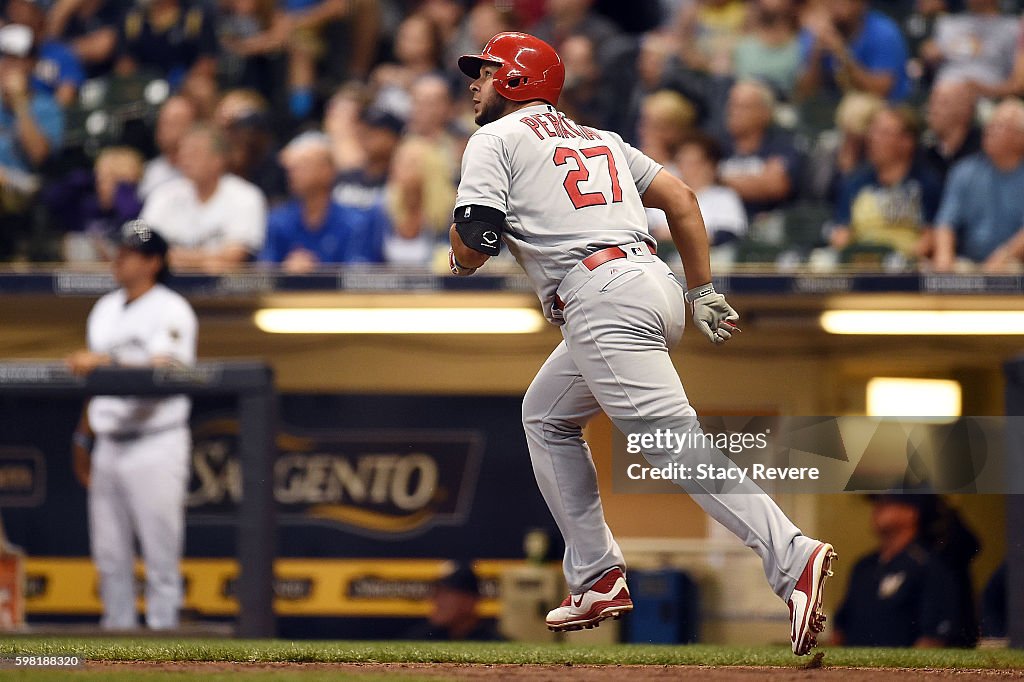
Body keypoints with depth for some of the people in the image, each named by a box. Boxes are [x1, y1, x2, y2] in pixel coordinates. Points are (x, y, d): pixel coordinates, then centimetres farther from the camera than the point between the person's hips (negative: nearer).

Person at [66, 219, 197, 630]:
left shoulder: (171, 311, -7)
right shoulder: (106, 309, 17)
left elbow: (164, 371, -21)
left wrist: (107, 361, -30)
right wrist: (84, 436, 19)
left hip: (156, 445, -8)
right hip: (109, 444, 8)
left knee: (160, 552, -8)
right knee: (109, 554, 7)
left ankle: (162, 629, -6)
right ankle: (117, 627, 12)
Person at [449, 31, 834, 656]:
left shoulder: (496, 140, 8)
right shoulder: (598, 139, 28)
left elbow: (475, 238, -6)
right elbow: (682, 198, 20)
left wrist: (461, 258, 18)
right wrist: (704, 294, 19)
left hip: (601, 299, -9)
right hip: (654, 284, 9)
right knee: (546, 416, 25)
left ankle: (791, 556, -36)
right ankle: (598, 580, 17)